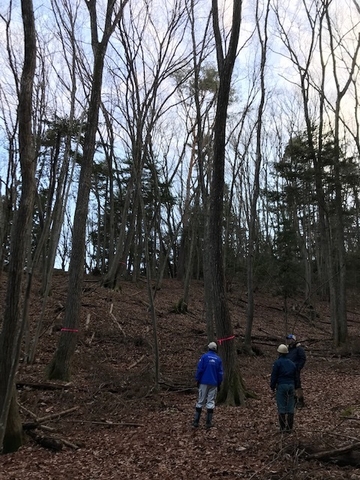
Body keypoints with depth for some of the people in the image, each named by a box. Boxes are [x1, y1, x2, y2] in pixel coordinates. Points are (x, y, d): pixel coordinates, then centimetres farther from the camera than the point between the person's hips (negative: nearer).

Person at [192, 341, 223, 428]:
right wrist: (219, 384, 15)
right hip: (214, 384, 1)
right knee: (211, 402, 6)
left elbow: (199, 369, -7)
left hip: (204, 382, -1)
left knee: (200, 402, 5)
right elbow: (220, 373, 6)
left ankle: (196, 421, 7)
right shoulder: (218, 359, 3)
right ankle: (208, 423, 6)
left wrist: (197, 380, 3)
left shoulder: (204, 356, -5)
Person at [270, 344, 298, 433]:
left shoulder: (277, 363, -6)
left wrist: (272, 386, 5)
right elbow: (295, 377, 18)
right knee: (290, 407, 7)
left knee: (281, 407, 0)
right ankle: (289, 427, 9)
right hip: (291, 385, 5)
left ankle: (283, 427, 0)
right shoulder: (292, 363, 12)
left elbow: (274, 376, -6)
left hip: (281, 385, -5)